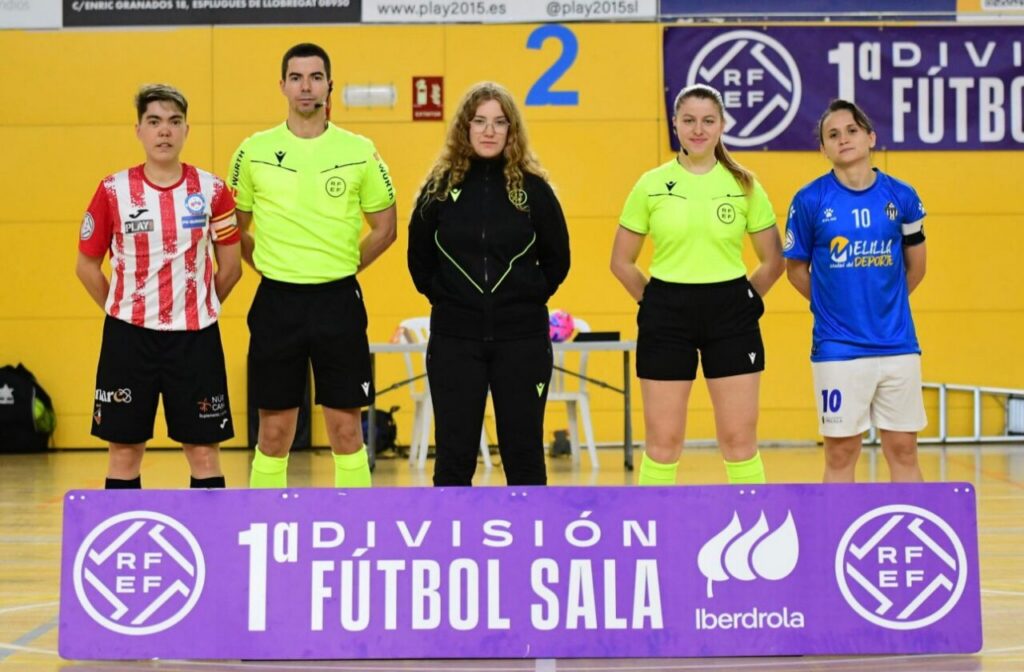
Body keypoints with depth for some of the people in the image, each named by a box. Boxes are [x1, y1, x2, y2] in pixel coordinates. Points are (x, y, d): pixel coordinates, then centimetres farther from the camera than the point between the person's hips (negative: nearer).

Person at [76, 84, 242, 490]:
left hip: (195, 335, 0)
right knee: (124, 450, 5)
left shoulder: (211, 190, 0)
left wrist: (200, 308, 8)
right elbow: (87, 265, 7)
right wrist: (120, 310, 6)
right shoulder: (113, 191, -2)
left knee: (203, 450, 3)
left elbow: (230, 266, 9)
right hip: (129, 335, 0)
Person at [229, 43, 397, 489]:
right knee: (274, 433, 5)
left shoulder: (359, 151, 1)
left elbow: (385, 228, 10)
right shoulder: (254, 150, 2)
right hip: (277, 301, 0)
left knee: (346, 431, 3)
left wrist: (343, 268, 6)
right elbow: (234, 228, 13)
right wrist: (269, 266, 6)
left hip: (338, 301, 0)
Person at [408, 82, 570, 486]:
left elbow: (557, 259, 8)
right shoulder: (440, 186, 1)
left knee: (524, 453, 5)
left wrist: (530, 298, 3)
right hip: (454, 337, 0)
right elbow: (419, 259, 10)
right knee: (454, 455, 4)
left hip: (521, 338, 0)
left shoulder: (533, 188, 0)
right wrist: (444, 298, 4)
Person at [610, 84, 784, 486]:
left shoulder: (744, 185, 3)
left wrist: (742, 300, 4)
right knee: (663, 441, 4)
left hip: (730, 317, 0)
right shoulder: (651, 185, 1)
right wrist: (657, 303, 5)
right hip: (667, 317, 0)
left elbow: (772, 261, 10)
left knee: (739, 439, 2)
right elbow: (621, 262, 7)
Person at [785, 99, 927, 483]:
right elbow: (796, 269, 5)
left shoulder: (901, 197, 1)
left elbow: (915, 267, 13)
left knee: (903, 451, 7)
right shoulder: (810, 200, -5)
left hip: (898, 346, 2)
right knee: (841, 454, 4)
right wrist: (833, 306, 8)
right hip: (838, 349, -2)